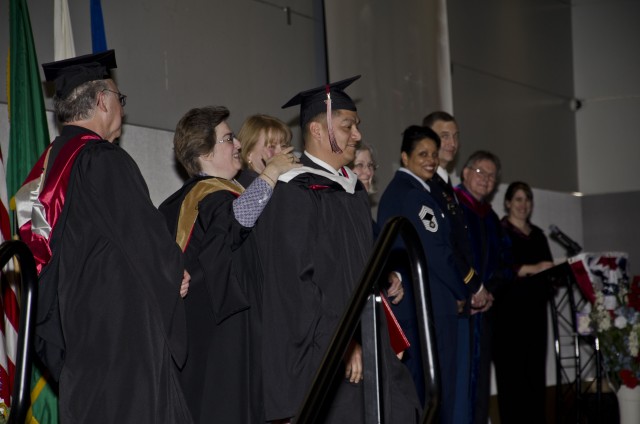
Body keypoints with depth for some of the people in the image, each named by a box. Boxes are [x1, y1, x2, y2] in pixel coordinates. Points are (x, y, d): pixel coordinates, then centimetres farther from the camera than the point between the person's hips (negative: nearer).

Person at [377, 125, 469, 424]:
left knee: (416, 389, 10)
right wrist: (462, 294, -3)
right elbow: (434, 251, -15)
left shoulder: (397, 190, 16)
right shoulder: (410, 194, -13)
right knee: (438, 389, -6)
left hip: (409, 305, 10)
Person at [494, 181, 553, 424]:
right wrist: (530, 269, -22)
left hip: (535, 309, 6)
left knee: (536, 368, 1)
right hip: (509, 309, -6)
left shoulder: (537, 234, 21)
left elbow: (548, 266, 22)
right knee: (512, 370, -9)